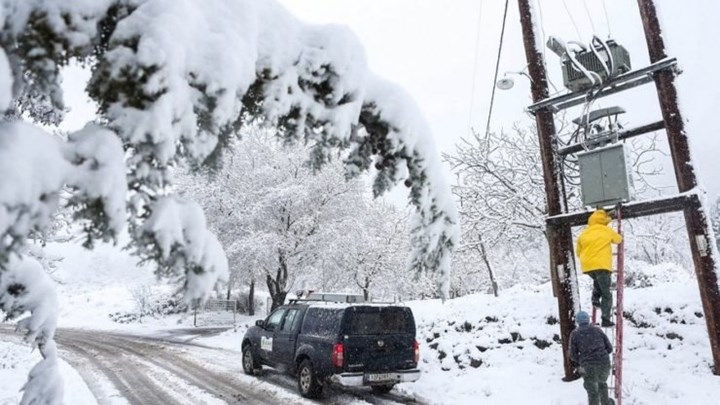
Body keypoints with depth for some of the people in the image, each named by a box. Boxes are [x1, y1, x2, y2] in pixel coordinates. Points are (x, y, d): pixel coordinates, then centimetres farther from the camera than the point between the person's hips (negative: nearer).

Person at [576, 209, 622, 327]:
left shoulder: (584, 233, 13)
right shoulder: (607, 230, 5)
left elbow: (579, 252, 19)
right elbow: (618, 239, 25)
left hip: (587, 266, 4)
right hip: (601, 265, -4)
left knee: (597, 280, 35)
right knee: (606, 294, 4)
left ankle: (595, 299, 17)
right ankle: (605, 319, 0)